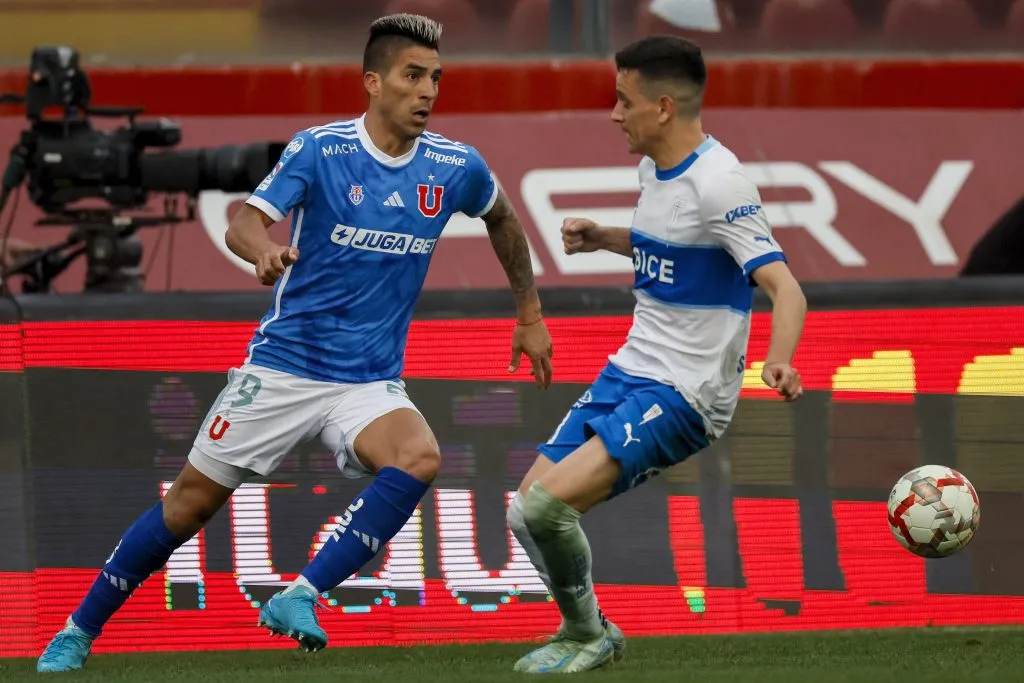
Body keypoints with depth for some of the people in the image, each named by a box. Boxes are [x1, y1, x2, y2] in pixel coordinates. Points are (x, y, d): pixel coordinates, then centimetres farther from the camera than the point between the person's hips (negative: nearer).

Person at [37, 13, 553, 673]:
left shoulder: (457, 167, -1)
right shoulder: (319, 149, -10)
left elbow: (503, 218, 21)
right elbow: (244, 223, -20)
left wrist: (530, 314, 22)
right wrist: (266, 250, -43)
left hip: (371, 380, 2)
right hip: (284, 364, -2)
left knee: (419, 458, -30)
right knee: (193, 499, 2)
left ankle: (298, 598, -26)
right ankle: (78, 632, 18)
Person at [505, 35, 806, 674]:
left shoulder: (718, 183, -20)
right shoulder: (654, 168, 8)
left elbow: (785, 288, -27)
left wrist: (779, 360, -46)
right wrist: (601, 238, 12)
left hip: (682, 396, -9)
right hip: (628, 374, 9)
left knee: (548, 503, -20)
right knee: (526, 511, 6)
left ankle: (587, 637, 2)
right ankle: (587, 632, 25)